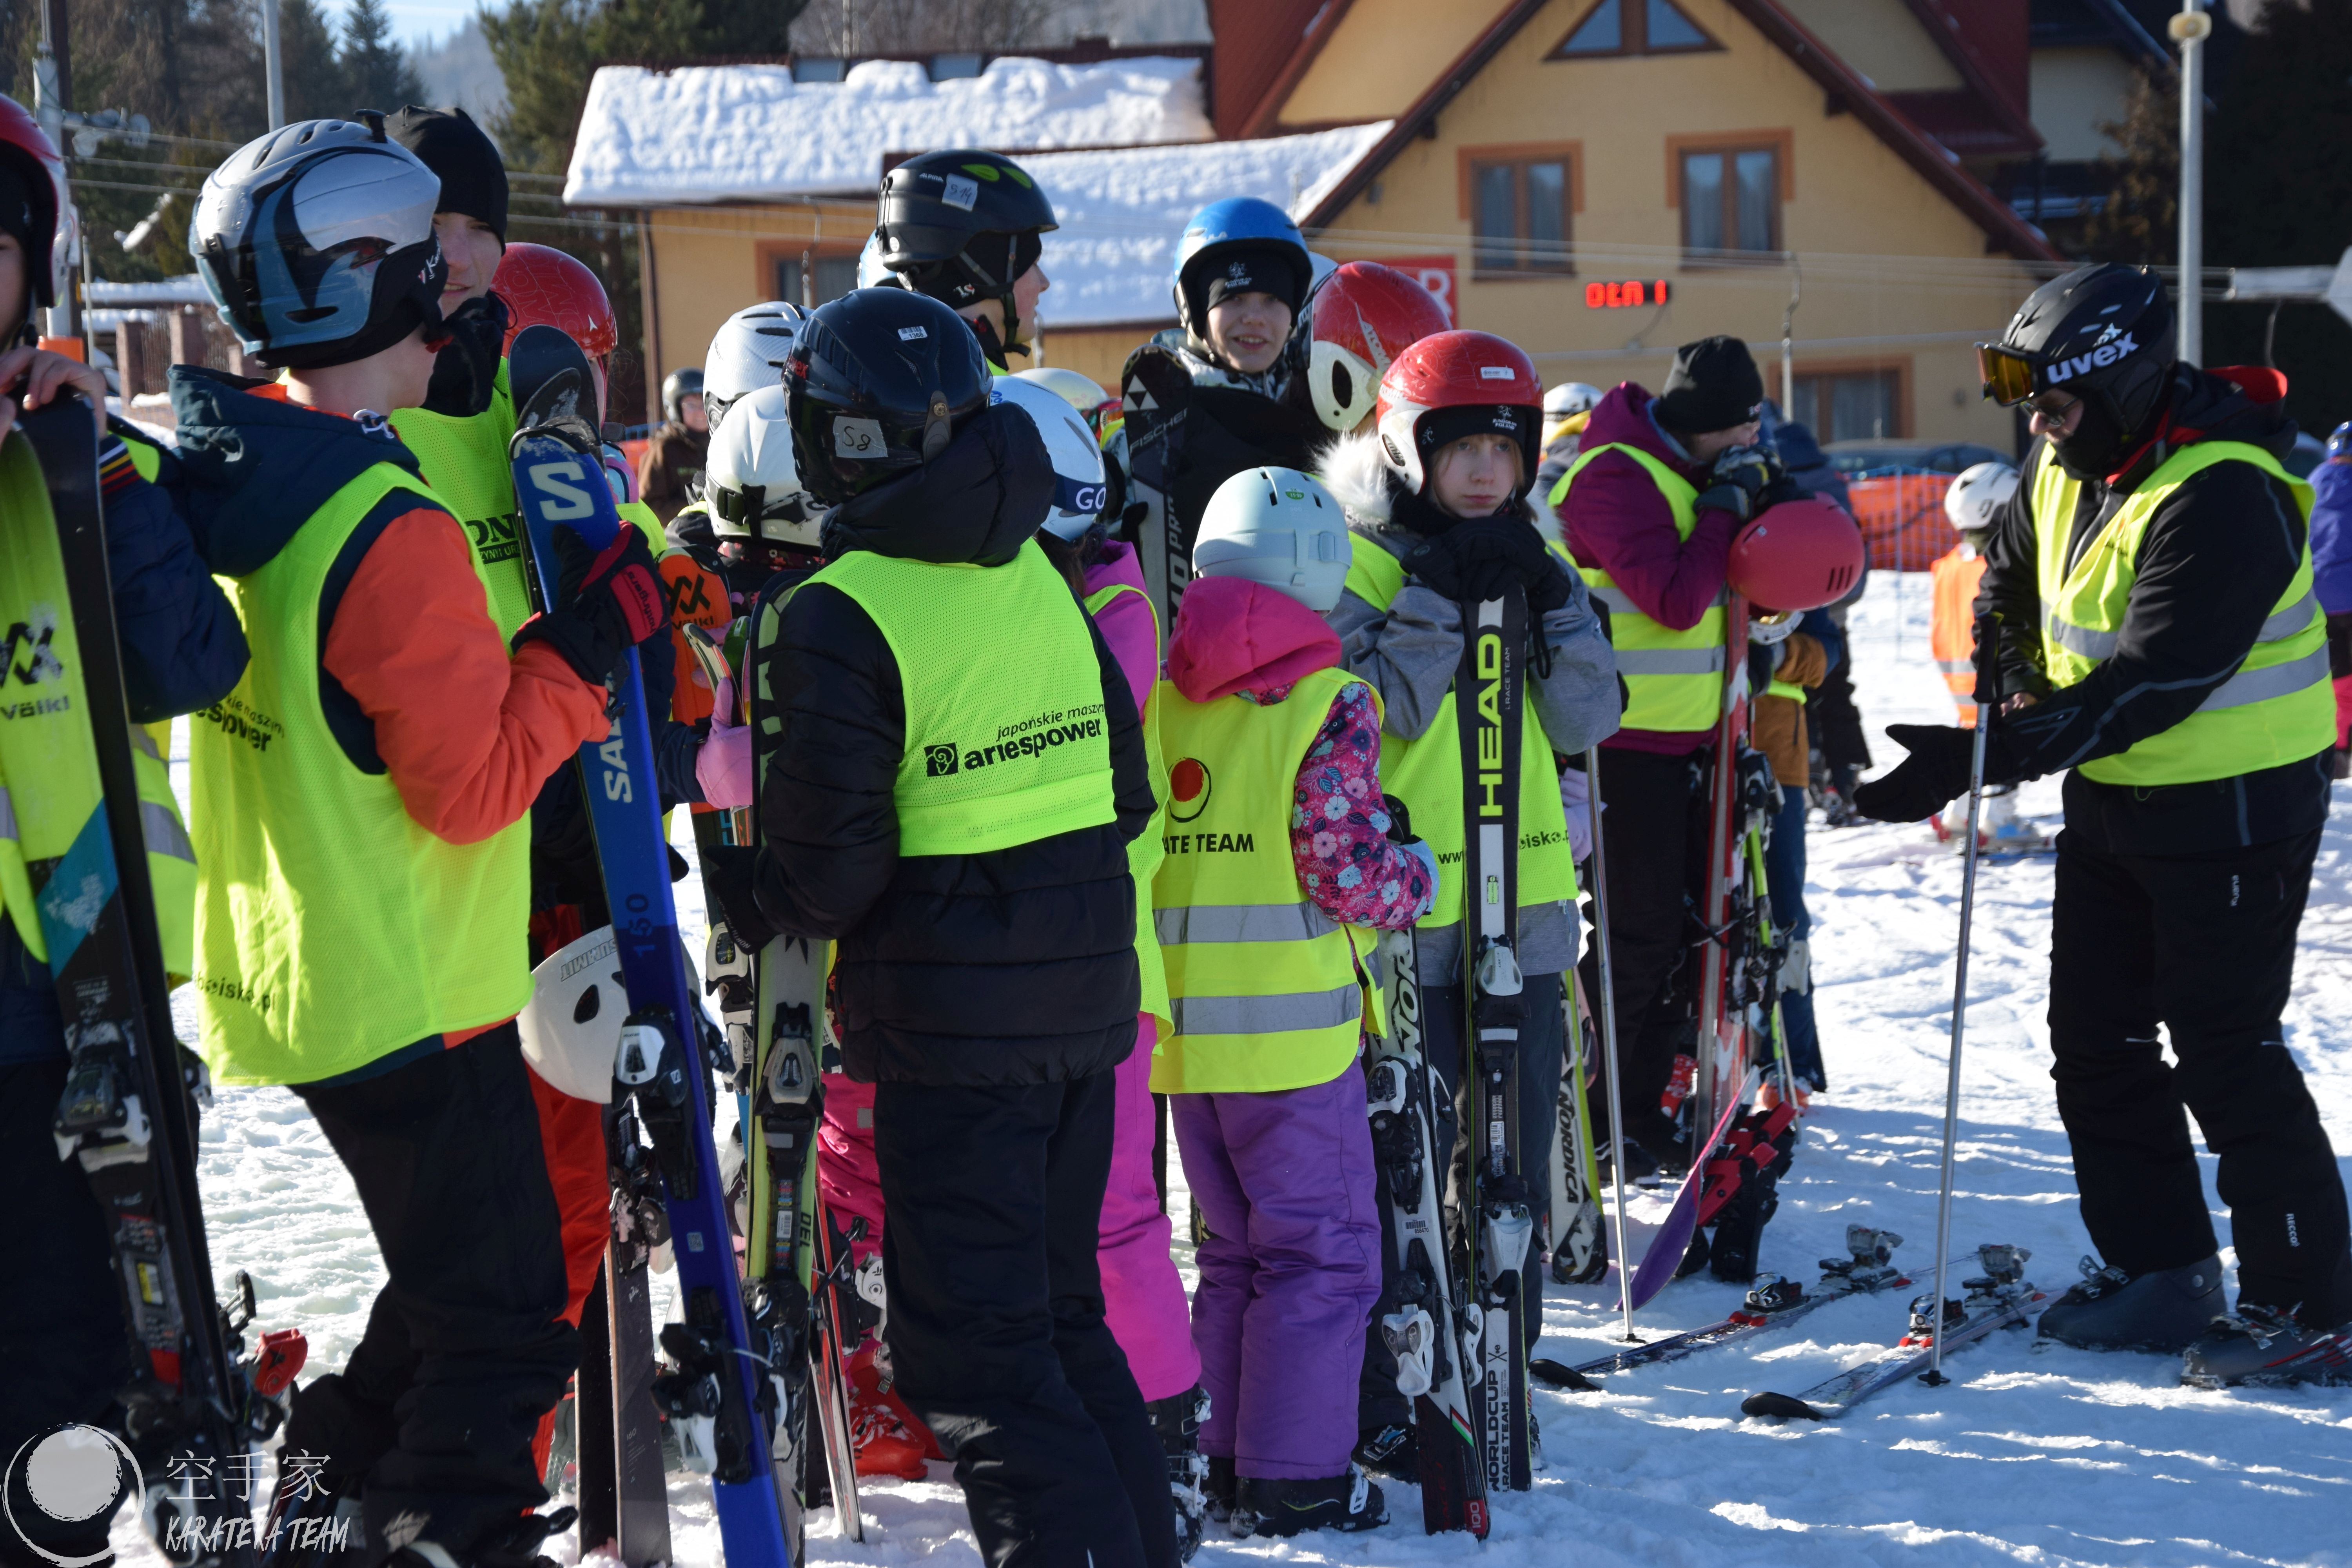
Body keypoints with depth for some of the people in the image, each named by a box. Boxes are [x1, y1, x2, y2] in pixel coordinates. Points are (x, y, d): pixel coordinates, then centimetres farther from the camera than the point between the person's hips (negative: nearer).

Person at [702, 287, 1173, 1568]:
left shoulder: (841, 616, -16)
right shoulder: (1039, 577, 6)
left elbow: (827, 862, -17)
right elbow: (1125, 790, 11)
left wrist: (748, 897, 2)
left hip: (952, 1027, -7)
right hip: (1085, 998, 8)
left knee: (972, 1351, 0)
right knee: (1061, 1310, 20)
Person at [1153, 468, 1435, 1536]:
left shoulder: (1162, 699, 6)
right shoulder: (1328, 705, -11)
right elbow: (1345, 869, -15)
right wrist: (1416, 875, 4)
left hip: (1181, 1027, 6)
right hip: (1291, 1028, -6)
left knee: (1234, 1249, 18)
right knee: (1322, 1251, 4)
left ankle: (1228, 1457, 22)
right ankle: (1297, 1480, 3)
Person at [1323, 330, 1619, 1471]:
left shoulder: (1527, 561, 12)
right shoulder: (1357, 559, -5)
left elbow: (1587, 721, 3)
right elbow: (1375, 716, -16)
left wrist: (1552, 600, -9)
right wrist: (1437, 596, -19)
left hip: (1521, 899, 6)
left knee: (1515, 1143, 11)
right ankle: (1381, 1397, 5)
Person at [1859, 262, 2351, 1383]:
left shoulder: (2222, 499, -26)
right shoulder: (2065, 468, 2)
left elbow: (2146, 684, -32)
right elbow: (2008, 574, 22)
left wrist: (1983, 759, -34)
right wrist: (2017, 685, 3)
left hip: (2233, 803, -9)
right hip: (2111, 796, 9)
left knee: (2225, 1048, -7)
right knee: (2097, 1039, 11)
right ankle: (2160, 1273, 22)